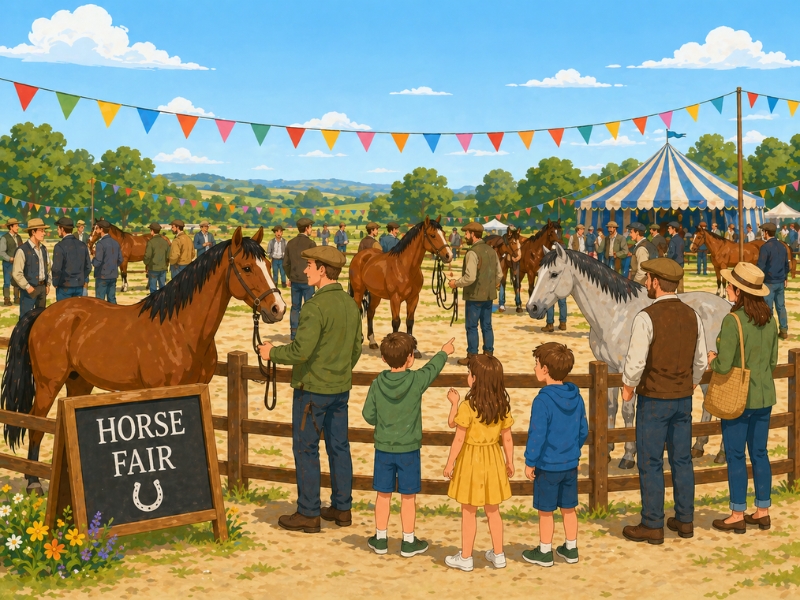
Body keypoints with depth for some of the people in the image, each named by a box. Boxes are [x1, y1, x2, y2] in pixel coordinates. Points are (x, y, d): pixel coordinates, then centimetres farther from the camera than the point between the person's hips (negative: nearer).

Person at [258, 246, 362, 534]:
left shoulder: (316, 307, -21)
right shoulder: (351, 304, 5)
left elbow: (301, 350, -27)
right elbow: (356, 348, 13)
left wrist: (272, 352, -10)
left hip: (312, 388, -8)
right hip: (341, 388, 8)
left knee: (306, 449, 2)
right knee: (339, 446, 14)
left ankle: (308, 514, 8)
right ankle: (342, 508, 22)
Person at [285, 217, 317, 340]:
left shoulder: (290, 243, 4)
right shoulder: (310, 243, -12)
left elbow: (286, 263, 7)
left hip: (294, 281, 5)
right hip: (308, 281, -5)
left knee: (295, 307, 11)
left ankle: (293, 333, 14)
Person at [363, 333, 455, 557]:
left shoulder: (378, 384, -8)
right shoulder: (416, 381, -15)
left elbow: (368, 415, -3)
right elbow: (432, 368, 5)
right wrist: (444, 352, 23)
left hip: (383, 448, 2)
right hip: (408, 450, -2)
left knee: (383, 495, 13)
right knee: (408, 498, 9)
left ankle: (380, 539, 22)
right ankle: (408, 542, 18)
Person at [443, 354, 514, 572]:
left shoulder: (468, 406, -19)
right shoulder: (502, 405, -5)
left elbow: (459, 438, -13)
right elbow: (507, 438, 2)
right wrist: (509, 462, 13)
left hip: (471, 459, -5)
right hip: (493, 459, 5)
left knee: (469, 511, 7)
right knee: (493, 510, 17)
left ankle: (465, 558, 16)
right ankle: (498, 555, 25)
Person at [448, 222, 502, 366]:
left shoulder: (472, 253, -17)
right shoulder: (491, 250, 8)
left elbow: (470, 277, -24)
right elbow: (499, 274, 13)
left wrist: (456, 283, -9)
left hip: (475, 296, -7)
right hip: (489, 295, 8)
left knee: (472, 326, 1)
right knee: (487, 326, 12)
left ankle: (472, 357, 6)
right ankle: (488, 355, 16)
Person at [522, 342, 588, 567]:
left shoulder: (542, 401, -22)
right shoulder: (576, 397, -1)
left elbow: (537, 435, -20)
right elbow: (583, 430, 8)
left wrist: (530, 462, -9)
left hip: (547, 466, -6)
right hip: (571, 464, 6)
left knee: (545, 510, 8)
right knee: (569, 508, 18)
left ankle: (544, 552, 20)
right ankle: (571, 549, 28)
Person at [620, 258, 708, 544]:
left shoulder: (646, 317, -18)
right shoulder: (692, 316, 3)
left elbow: (635, 362, -20)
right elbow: (701, 361, 8)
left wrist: (628, 387, -3)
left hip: (653, 400, -6)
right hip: (683, 399, 6)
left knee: (650, 462, 2)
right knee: (682, 460, 14)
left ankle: (652, 526, 8)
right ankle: (684, 520, 22)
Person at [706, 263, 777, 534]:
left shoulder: (733, 321, -20)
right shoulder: (769, 320, 1)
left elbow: (723, 366, -22)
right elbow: (773, 361, 8)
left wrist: (711, 360, -1)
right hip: (764, 397, 7)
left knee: (735, 456, 4)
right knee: (759, 453, 15)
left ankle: (738, 515, 10)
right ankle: (763, 511, 22)